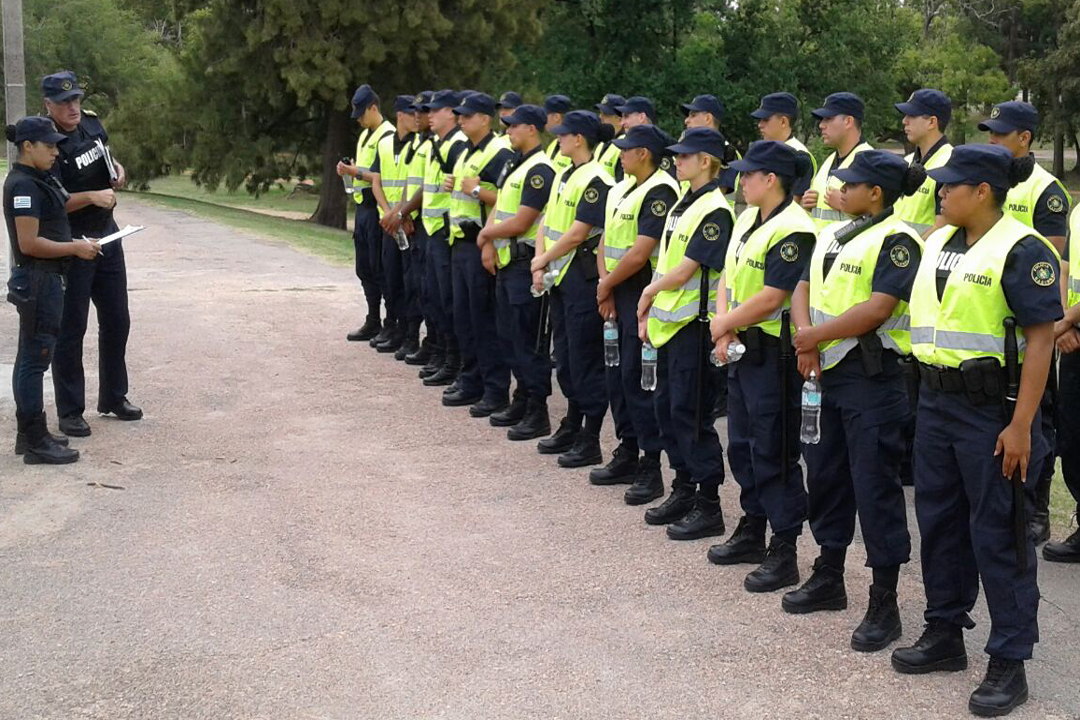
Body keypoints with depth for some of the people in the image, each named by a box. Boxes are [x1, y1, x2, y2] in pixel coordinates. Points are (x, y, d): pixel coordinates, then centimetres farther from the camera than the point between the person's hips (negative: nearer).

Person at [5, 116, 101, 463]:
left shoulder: (40, 180, 12)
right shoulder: (24, 185, -18)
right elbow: (29, 243, -23)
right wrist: (75, 248, -15)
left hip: (44, 280, 10)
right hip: (38, 280, -10)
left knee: (30, 357, 14)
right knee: (35, 358, -6)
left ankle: (29, 434, 23)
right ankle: (35, 443, -3)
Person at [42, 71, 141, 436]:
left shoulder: (91, 122, 2)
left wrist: (117, 168, 3)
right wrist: (92, 196, -38)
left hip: (107, 236, 7)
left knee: (116, 321, 15)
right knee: (71, 328, -1)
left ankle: (113, 397, 29)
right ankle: (70, 412, 7)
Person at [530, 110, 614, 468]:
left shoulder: (595, 180, -15)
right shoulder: (565, 176, 13)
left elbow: (577, 234, -19)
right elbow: (548, 223, 14)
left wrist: (543, 259, -8)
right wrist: (540, 264, 1)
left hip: (584, 278, -9)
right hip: (561, 278, 9)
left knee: (586, 358, -4)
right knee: (565, 356, 16)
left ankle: (590, 441, 2)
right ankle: (571, 427, 27)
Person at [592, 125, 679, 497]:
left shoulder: (660, 193, -15)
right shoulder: (621, 190, 14)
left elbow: (639, 254, -20)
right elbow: (606, 240, 14)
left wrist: (606, 285, -8)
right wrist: (605, 283, -1)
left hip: (642, 295, -9)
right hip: (617, 297, 9)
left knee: (638, 376, -7)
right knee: (618, 374, 13)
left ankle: (651, 466, 0)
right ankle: (627, 454, 24)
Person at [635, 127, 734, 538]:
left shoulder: (714, 211, -16)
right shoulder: (684, 204, 14)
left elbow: (683, 272, -18)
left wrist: (650, 292, -1)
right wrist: (650, 312, 11)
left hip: (694, 324, -9)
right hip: (669, 321, 9)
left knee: (690, 412, -5)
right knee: (667, 407, 13)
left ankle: (708, 506, 2)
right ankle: (683, 489, 25)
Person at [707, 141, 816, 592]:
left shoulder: (792, 231, -19)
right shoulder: (747, 220, 11)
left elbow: (771, 299, -23)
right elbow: (730, 277, 13)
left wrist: (725, 324, -11)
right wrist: (724, 327, -3)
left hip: (773, 352, -10)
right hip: (742, 349, 10)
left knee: (773, 453, -4)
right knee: (742, 445, 18)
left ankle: (784, 551, 4)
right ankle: (752, 532, 31)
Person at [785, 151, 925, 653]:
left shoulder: (895, 240, -12)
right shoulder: (832, 235, 14)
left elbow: (877, 309, -21)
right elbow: (804, 288, 12)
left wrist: (816, 335, -14)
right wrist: (804, 336, -7)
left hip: (872, 379, -9)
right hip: (828, 373, 9)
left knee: (875, 484, -5)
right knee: (825, 474, 16)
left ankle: (884, 603, 3)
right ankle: (828, 578, 32)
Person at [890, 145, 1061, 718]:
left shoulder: (1021, 250, -13)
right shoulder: (939, 243, 10)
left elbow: (1040, 340, -16)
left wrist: (1021, 425, -20)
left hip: (992, 408, -8)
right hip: (935, 402, 8)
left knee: (997, 532, -1)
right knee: (939, 519, 15)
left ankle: (1009, 662, 8)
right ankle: (945, 634, 30)